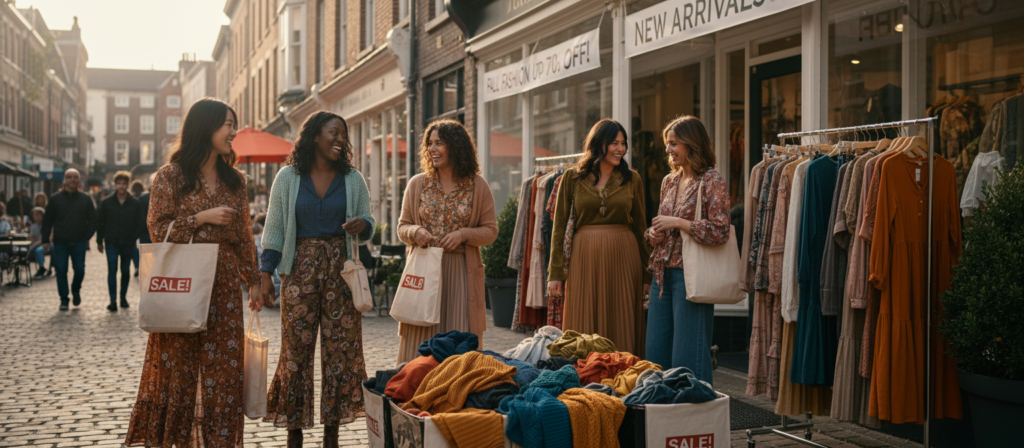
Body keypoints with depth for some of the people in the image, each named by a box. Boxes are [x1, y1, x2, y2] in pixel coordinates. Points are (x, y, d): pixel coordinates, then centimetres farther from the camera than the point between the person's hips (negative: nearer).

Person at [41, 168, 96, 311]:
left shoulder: (85, 199, 7)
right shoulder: (55, 198, 5)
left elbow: (92, 220, 8)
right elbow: (47, 221, 6)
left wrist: (87, 237, -4)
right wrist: (45, 240, -1)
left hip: (79, 243, 0)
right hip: (60, 243, 0)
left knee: (79, 269, -3)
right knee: (61, 271, 0)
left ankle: (76, 290, 26)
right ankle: (64, 300, 10)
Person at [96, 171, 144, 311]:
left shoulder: (135, 203, 0)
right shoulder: (107, 202, 1)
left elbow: (140, 222, 5)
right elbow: (99, 222, 6)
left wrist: (135, 236, -6)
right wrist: (99, 241, 4)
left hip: (128, 243, 1)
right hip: (111, 242, -1)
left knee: (126, 271, 10)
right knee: (112, 270, -8)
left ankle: (123, 297, 25)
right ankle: (113, 301, -10)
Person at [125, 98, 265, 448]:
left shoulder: (234, 180, 12)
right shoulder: (171, 176, -1)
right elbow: (158, 230, -5)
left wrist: (253, 281, 11)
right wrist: (202, 218, -15)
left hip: (224, 284, 4)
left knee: (224, 364, 3)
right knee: (178, 365, 2)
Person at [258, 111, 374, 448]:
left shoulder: (353, 180, 8)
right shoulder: (288, 177, 5)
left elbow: (367, 223, 14)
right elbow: (274, 228, 5)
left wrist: (361, 225, -10)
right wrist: (266, 273, -2)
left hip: (340, 269, 1)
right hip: (300, 270, -1)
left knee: (340, 347, -1)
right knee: (296, 347, -2)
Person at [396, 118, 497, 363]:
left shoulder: (478, 186, 1)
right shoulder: (417, 184, 7)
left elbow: (491, 230, 4)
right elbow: (402, 226, 12)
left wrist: (464, 234, -13)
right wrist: (415, 232, -10)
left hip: (462, 273, -1)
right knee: (420, 342, 1)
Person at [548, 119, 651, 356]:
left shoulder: (632, 179, 6)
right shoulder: (572, 177, 2)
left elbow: (640, 227, 9)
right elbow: (559, 226, 3)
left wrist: (647, 274, 6)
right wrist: (555, 272, -2)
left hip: (623, 256, 1)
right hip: (585, 256, -1)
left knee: (622, 329, 3)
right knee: (584, 332, 3)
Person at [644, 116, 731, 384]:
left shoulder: (711, 181, -7)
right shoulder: (669, 181, 15)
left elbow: (720, 231, -16)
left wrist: (677, 223, -16)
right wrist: (653, 233, 3)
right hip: (663, 273, 8)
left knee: (688, 353, -3)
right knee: (656, 350, 9)